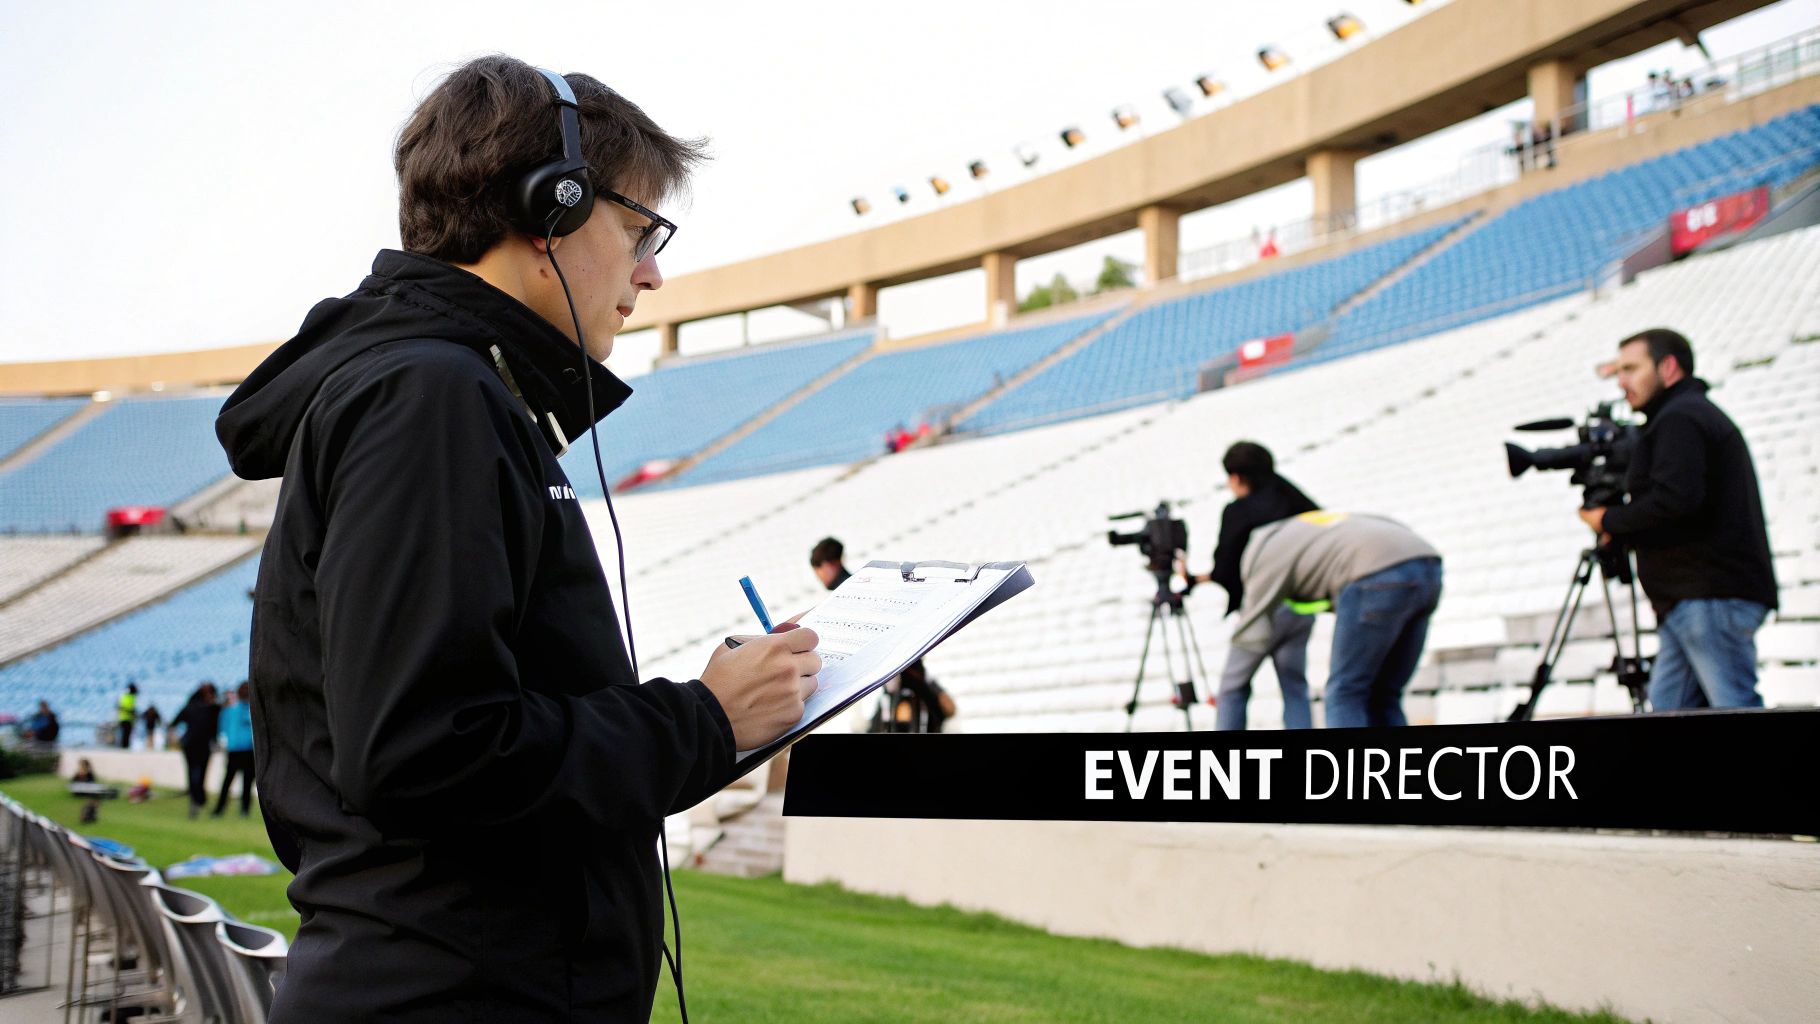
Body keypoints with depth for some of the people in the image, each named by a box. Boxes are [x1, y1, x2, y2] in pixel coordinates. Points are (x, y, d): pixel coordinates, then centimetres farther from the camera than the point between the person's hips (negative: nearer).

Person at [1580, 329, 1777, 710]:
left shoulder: (1679, 419, -7)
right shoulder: (1702, 413, 27)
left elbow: (1676, 500, -22)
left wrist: (1610, 521, -7)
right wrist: (1624, 531, 14)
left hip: (1711, 595, -11)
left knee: (1735, 706, -11)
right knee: (1668, 708, 6)